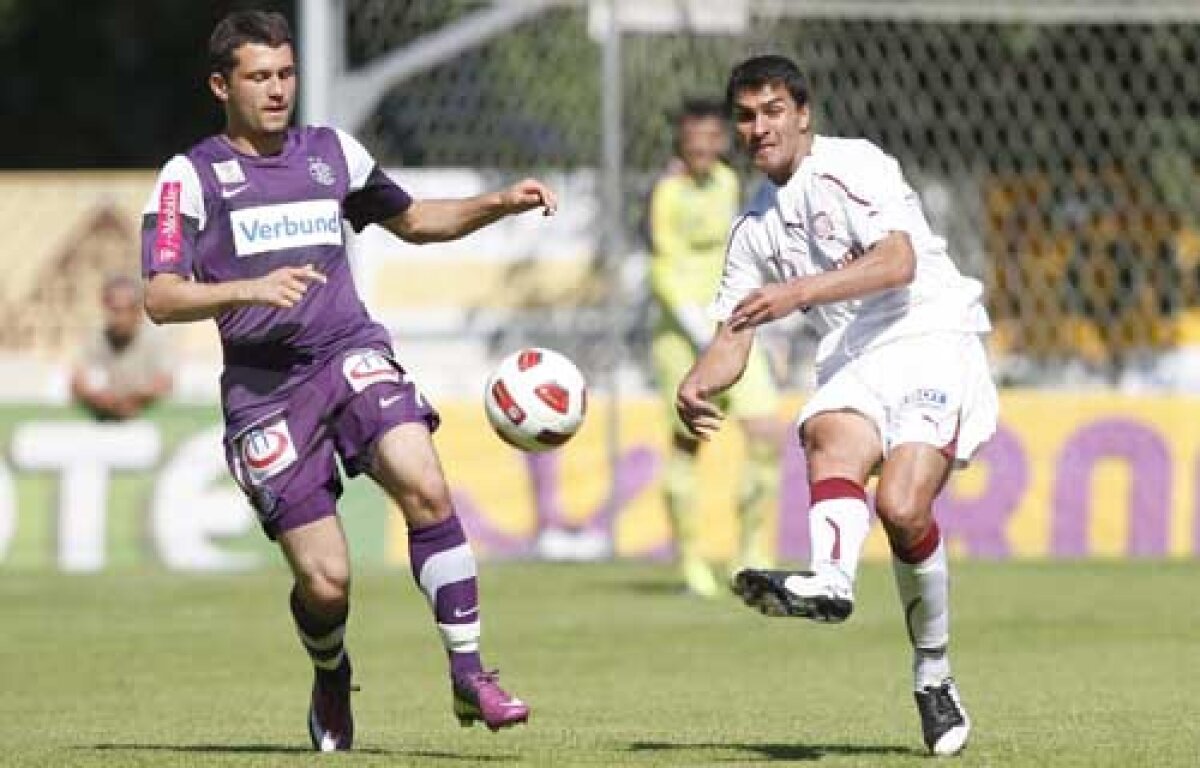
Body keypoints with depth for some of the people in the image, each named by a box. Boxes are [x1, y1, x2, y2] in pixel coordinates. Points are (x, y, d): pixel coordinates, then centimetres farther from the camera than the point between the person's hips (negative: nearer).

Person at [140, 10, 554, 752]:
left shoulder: (333, 153, 15)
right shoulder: (190, 177, 1)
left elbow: (413, 220, 31)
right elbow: (161, 299, -9)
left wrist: (501, 204, 16)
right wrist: (250, 288, -25)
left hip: (351, 352, 3)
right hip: (264, 384, -3)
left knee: (425, 488, -26)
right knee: (325, 582, -6)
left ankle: (470, 677, -20)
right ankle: (332, 681, 29)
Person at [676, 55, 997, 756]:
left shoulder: (852, 165, -2)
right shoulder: (755, 228, 20)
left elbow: (898, 261, -17)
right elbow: (733, 340, 19)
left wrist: (797, 292, -25)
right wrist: (698, 386, -4)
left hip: (932, 339, -5)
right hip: (852, 365, 5)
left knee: (902, 508, -25)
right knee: (832, 441, -31)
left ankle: (934, 670, -8)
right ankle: (829, 581, -59)